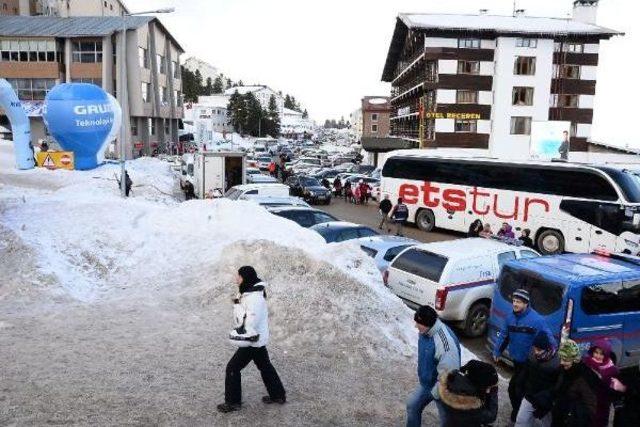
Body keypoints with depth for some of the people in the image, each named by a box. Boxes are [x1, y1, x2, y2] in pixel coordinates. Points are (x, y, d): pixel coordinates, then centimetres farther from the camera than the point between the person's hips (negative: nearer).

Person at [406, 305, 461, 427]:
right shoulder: (424, 331, -9)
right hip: (426, 383, 8)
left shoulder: (445, 342, -37)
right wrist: (422, 377, 18)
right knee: (412, 405, 21)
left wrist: (435, 393, -19)